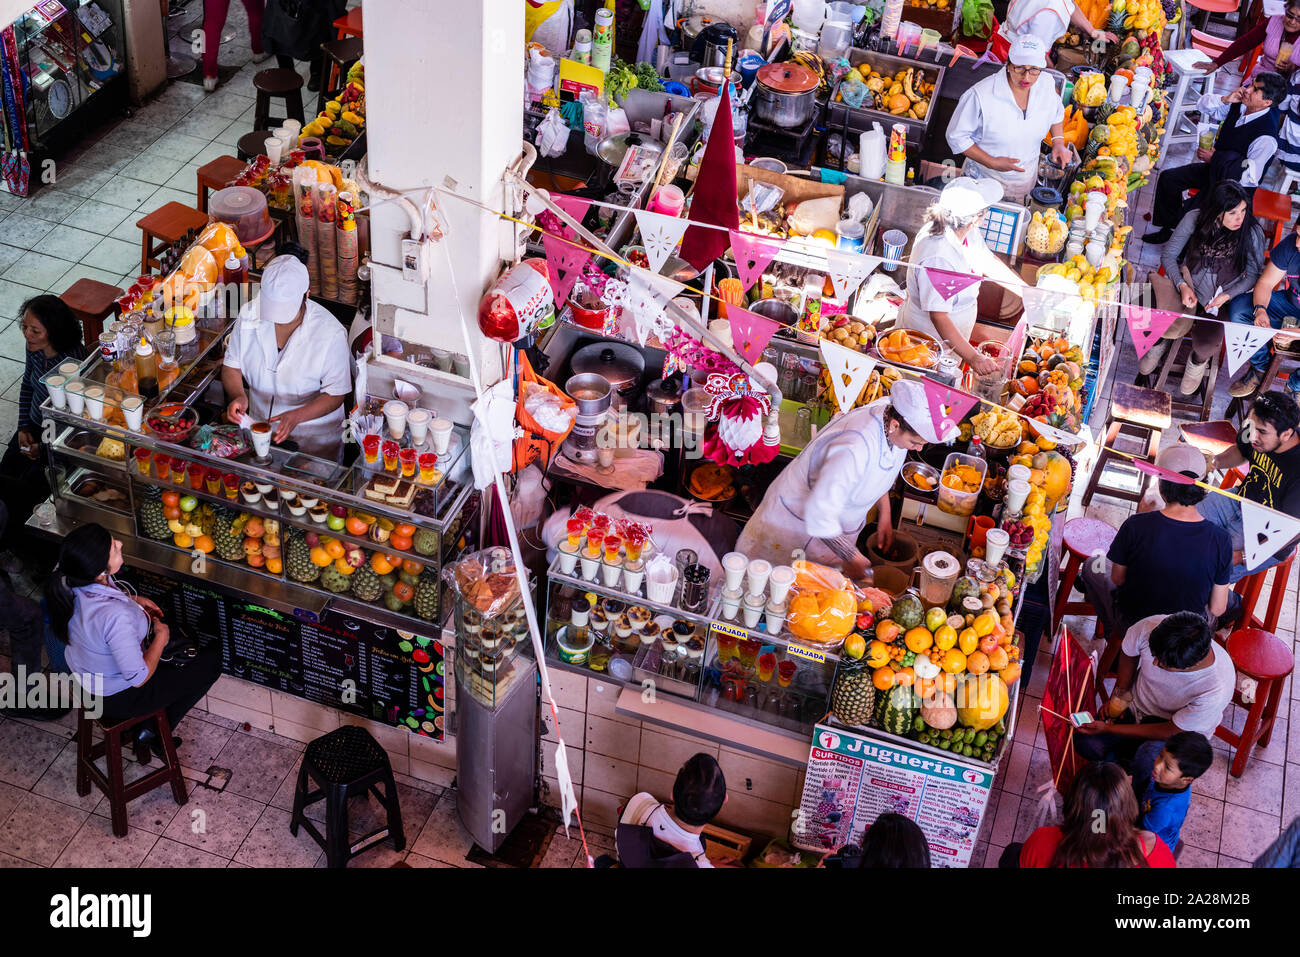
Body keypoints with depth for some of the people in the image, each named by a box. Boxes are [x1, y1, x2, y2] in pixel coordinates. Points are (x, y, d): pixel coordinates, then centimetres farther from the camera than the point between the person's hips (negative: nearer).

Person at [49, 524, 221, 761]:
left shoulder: (68, 580, -19)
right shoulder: (116, 616, -42)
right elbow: (139, 677, -29)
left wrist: (131, 600, 1)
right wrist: (161, 638, -14)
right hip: (117, 698, -7)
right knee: (215, 655, 6)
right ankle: (153, 735, 19)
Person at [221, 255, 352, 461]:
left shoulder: (330, 333, -20)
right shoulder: (249, 315, -8)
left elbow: (335, 394, -13)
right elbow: (232, 366, 5)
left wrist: (295, 416, -29)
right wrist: (238, 395, -18)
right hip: (258, 428, 3)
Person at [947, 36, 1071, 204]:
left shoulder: (1047, 85, -11)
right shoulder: (981, 95, -28)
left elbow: (1056, 112, 14)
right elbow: (956, 137, -19)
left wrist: (1058, 142, -2)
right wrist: (992, 162, -23)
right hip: (984, 179, -4)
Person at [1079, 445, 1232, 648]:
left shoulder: (1136, 526, -26)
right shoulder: (1221, 540, -22)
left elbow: (1117, 579, -10)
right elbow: (1217, 609, -12)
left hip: (1131, 625, -2)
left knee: (1093, 565, 26)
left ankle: (1113, 634, 40)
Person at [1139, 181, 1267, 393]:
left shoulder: (1252, 232, -13)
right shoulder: (1194, 219, -11)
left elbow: (1254, 275, -2)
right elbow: (1168, 255, -1)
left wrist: (1227, 296, -17)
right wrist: (1182, 285, -17)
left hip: (1223, 298, -1)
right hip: (1187, 284, 1)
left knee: (1206, 344, -29)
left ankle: (1198, 362, 14)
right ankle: (1160, 341, 15)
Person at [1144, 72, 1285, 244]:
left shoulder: (1266, 138, -31)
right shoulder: (1239, 105, -10)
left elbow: (1250, 176, -29)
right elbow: (1203, 105, 0)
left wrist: (1213, 159, -22)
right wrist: (1225, 99, -22)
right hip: (1216, 169, 8)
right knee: (1168, 177, 2)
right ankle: (1168, 228, 14)